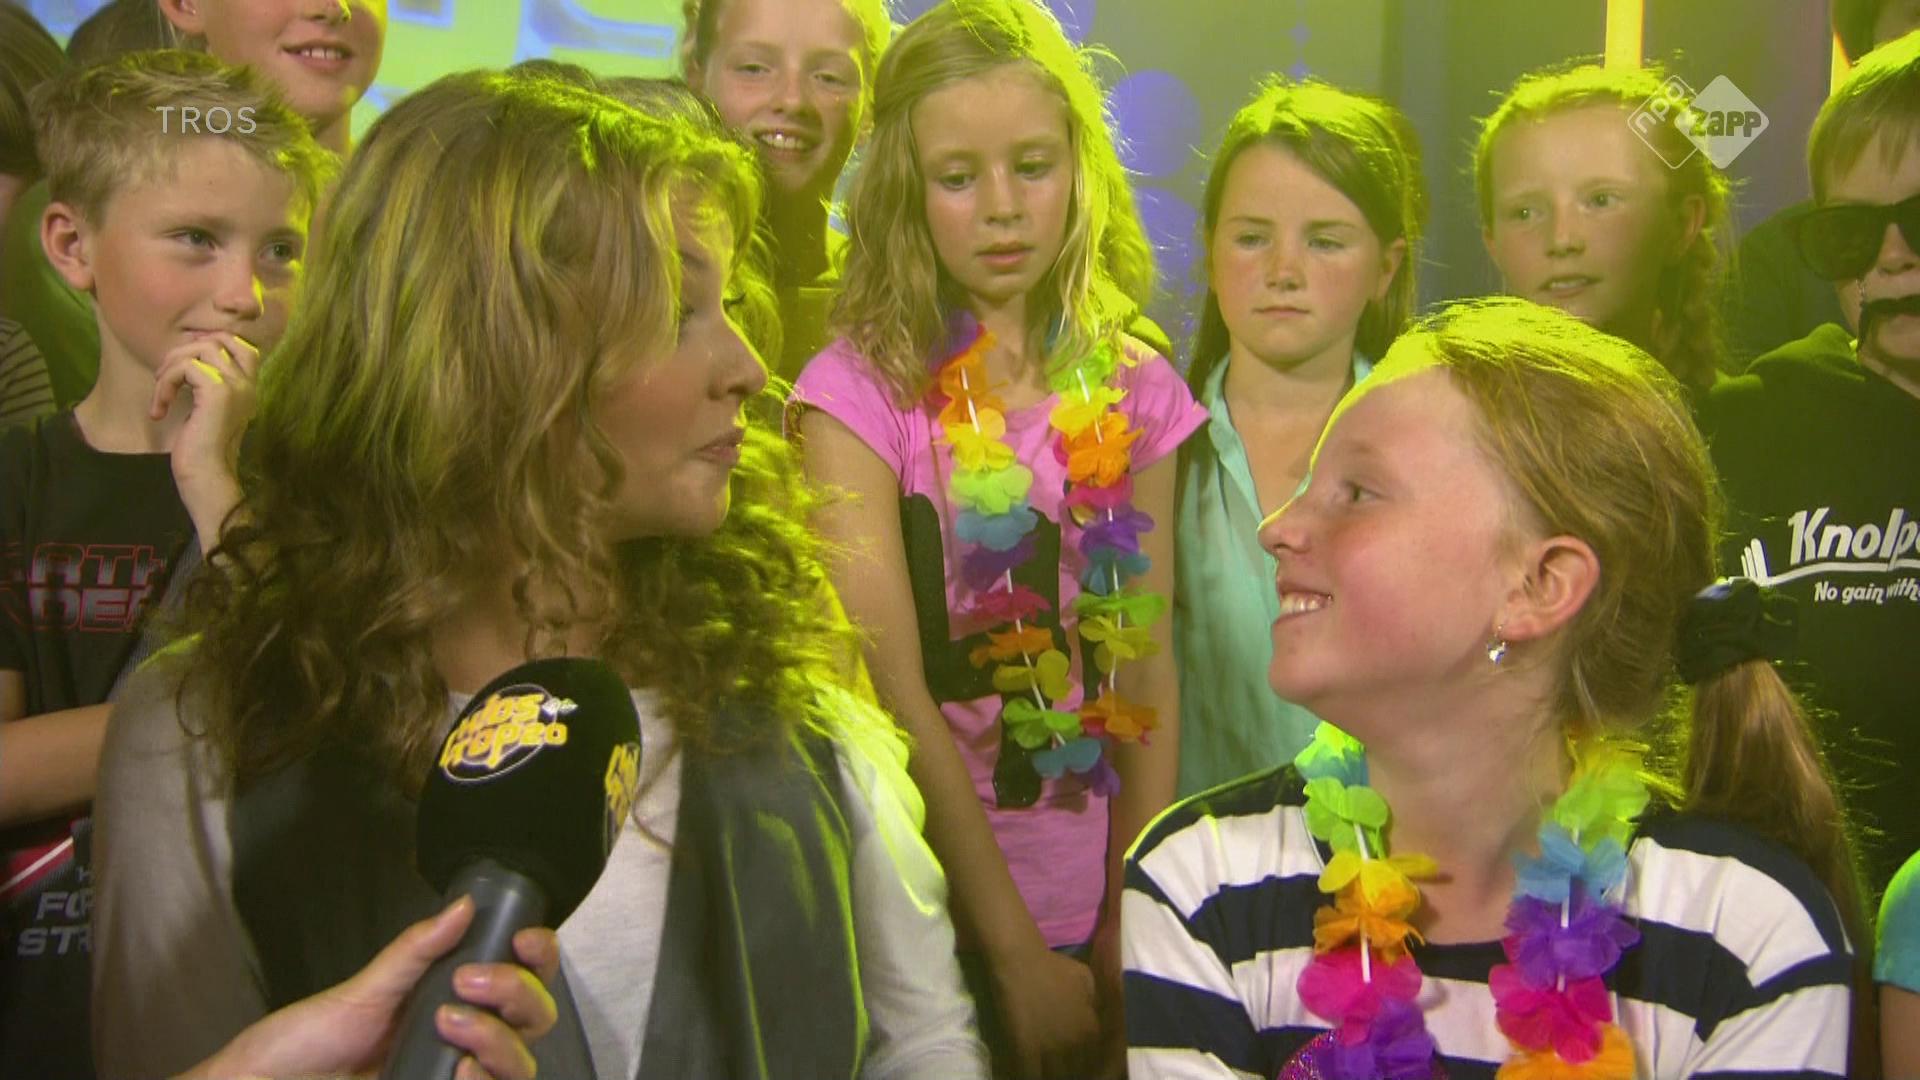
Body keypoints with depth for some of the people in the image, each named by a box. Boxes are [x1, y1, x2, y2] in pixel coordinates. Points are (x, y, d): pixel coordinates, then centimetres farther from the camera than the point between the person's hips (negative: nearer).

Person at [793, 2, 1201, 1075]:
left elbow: (1147, 666, 2)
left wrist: (1135, 917, -2)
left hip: (1090, 917, 3)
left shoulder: (1133, 392, 0)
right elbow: (895, 691, -15)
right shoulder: (862, 392, -11)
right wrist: (1012, 948, -15)